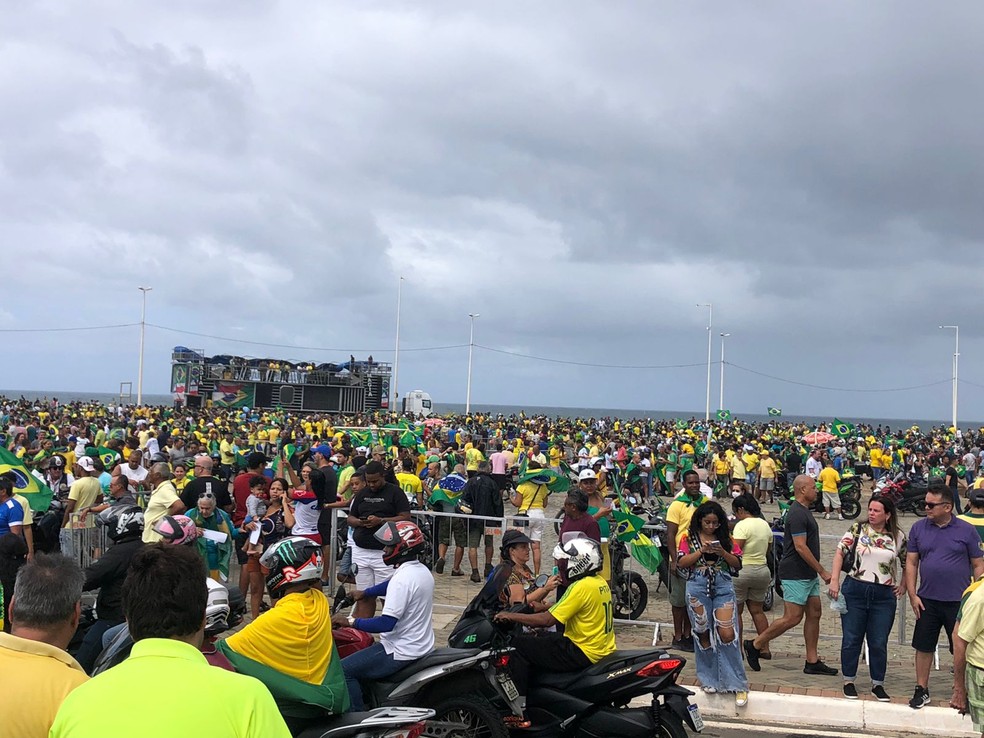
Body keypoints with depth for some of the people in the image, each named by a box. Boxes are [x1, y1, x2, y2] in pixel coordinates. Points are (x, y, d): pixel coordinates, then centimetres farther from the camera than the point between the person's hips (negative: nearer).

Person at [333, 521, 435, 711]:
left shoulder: (403, 578, -24)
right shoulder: (422, 570, 7)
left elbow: (386, 623, -26)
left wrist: (350, 622, -20)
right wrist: (364, 593, 31)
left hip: (401, 653, -10)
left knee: (344, 670, -9)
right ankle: (369, 706, 30)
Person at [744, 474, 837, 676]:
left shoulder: (804, 511, 14)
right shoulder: (797, 514, -18)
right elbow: (800, 547, -23)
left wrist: (818, 572, 22)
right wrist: (822, 571, -19)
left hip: (808, 574, 10)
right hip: (795, 574, -10)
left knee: (814, 614, 9)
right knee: (793, 618, -8)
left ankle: (812, 661, 13)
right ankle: (755, 645, 3)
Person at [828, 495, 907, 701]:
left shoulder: (898, 537, 2)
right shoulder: (857, 529, -1)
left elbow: (908, 563, 15)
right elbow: (840, 552, -3)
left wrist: (903, 585, 7)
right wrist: (834, 580, -11)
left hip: (884, 595, 1)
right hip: (855, 591, 0)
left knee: (879, 643, 6)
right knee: (851, 639, 7)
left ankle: (877, 684, 22)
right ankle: (849, 682, 21)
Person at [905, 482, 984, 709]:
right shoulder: (918, 528, 1)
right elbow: (911, 563, 5)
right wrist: (912, 595, -1)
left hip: (959, 602, -2)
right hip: (927, 601, 2)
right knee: (924, 647, 9)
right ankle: (921, 690, 22)